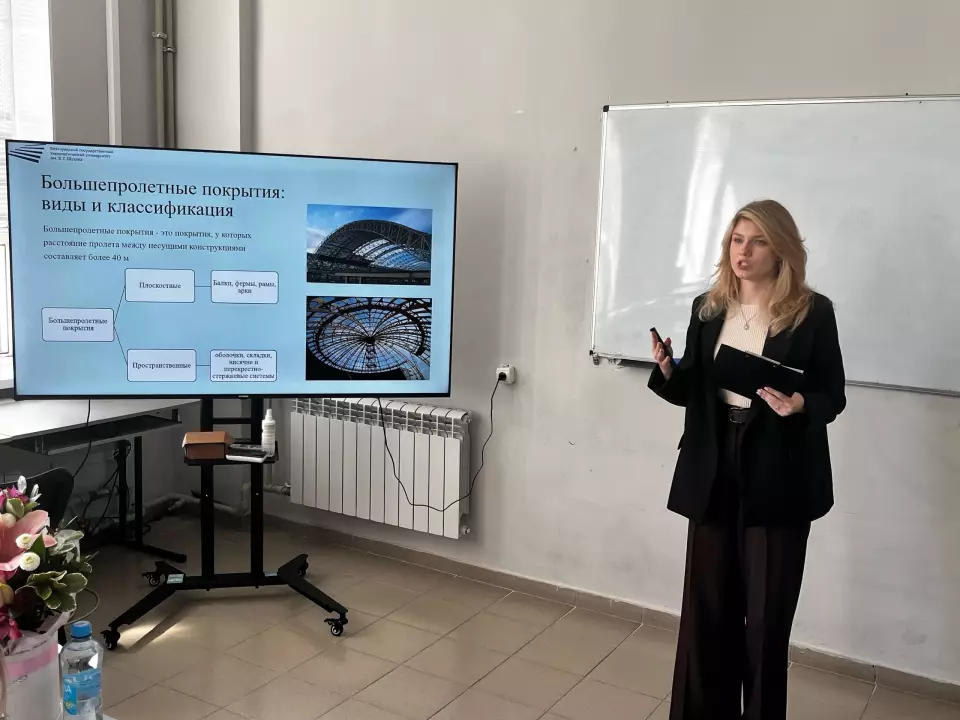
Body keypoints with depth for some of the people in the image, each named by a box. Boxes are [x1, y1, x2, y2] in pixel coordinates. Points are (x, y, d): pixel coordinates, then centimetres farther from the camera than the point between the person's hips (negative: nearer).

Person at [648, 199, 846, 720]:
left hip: (778, 478, -3)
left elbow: (834, 397, -2)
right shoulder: (707, 308, 6)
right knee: (706, 607, 10)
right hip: (715, 473, 3)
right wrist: (667, 369, -11)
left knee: (766, 615, 7)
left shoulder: (813, 312, -5)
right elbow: (691, 392, 9)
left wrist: (800, 406, -23)